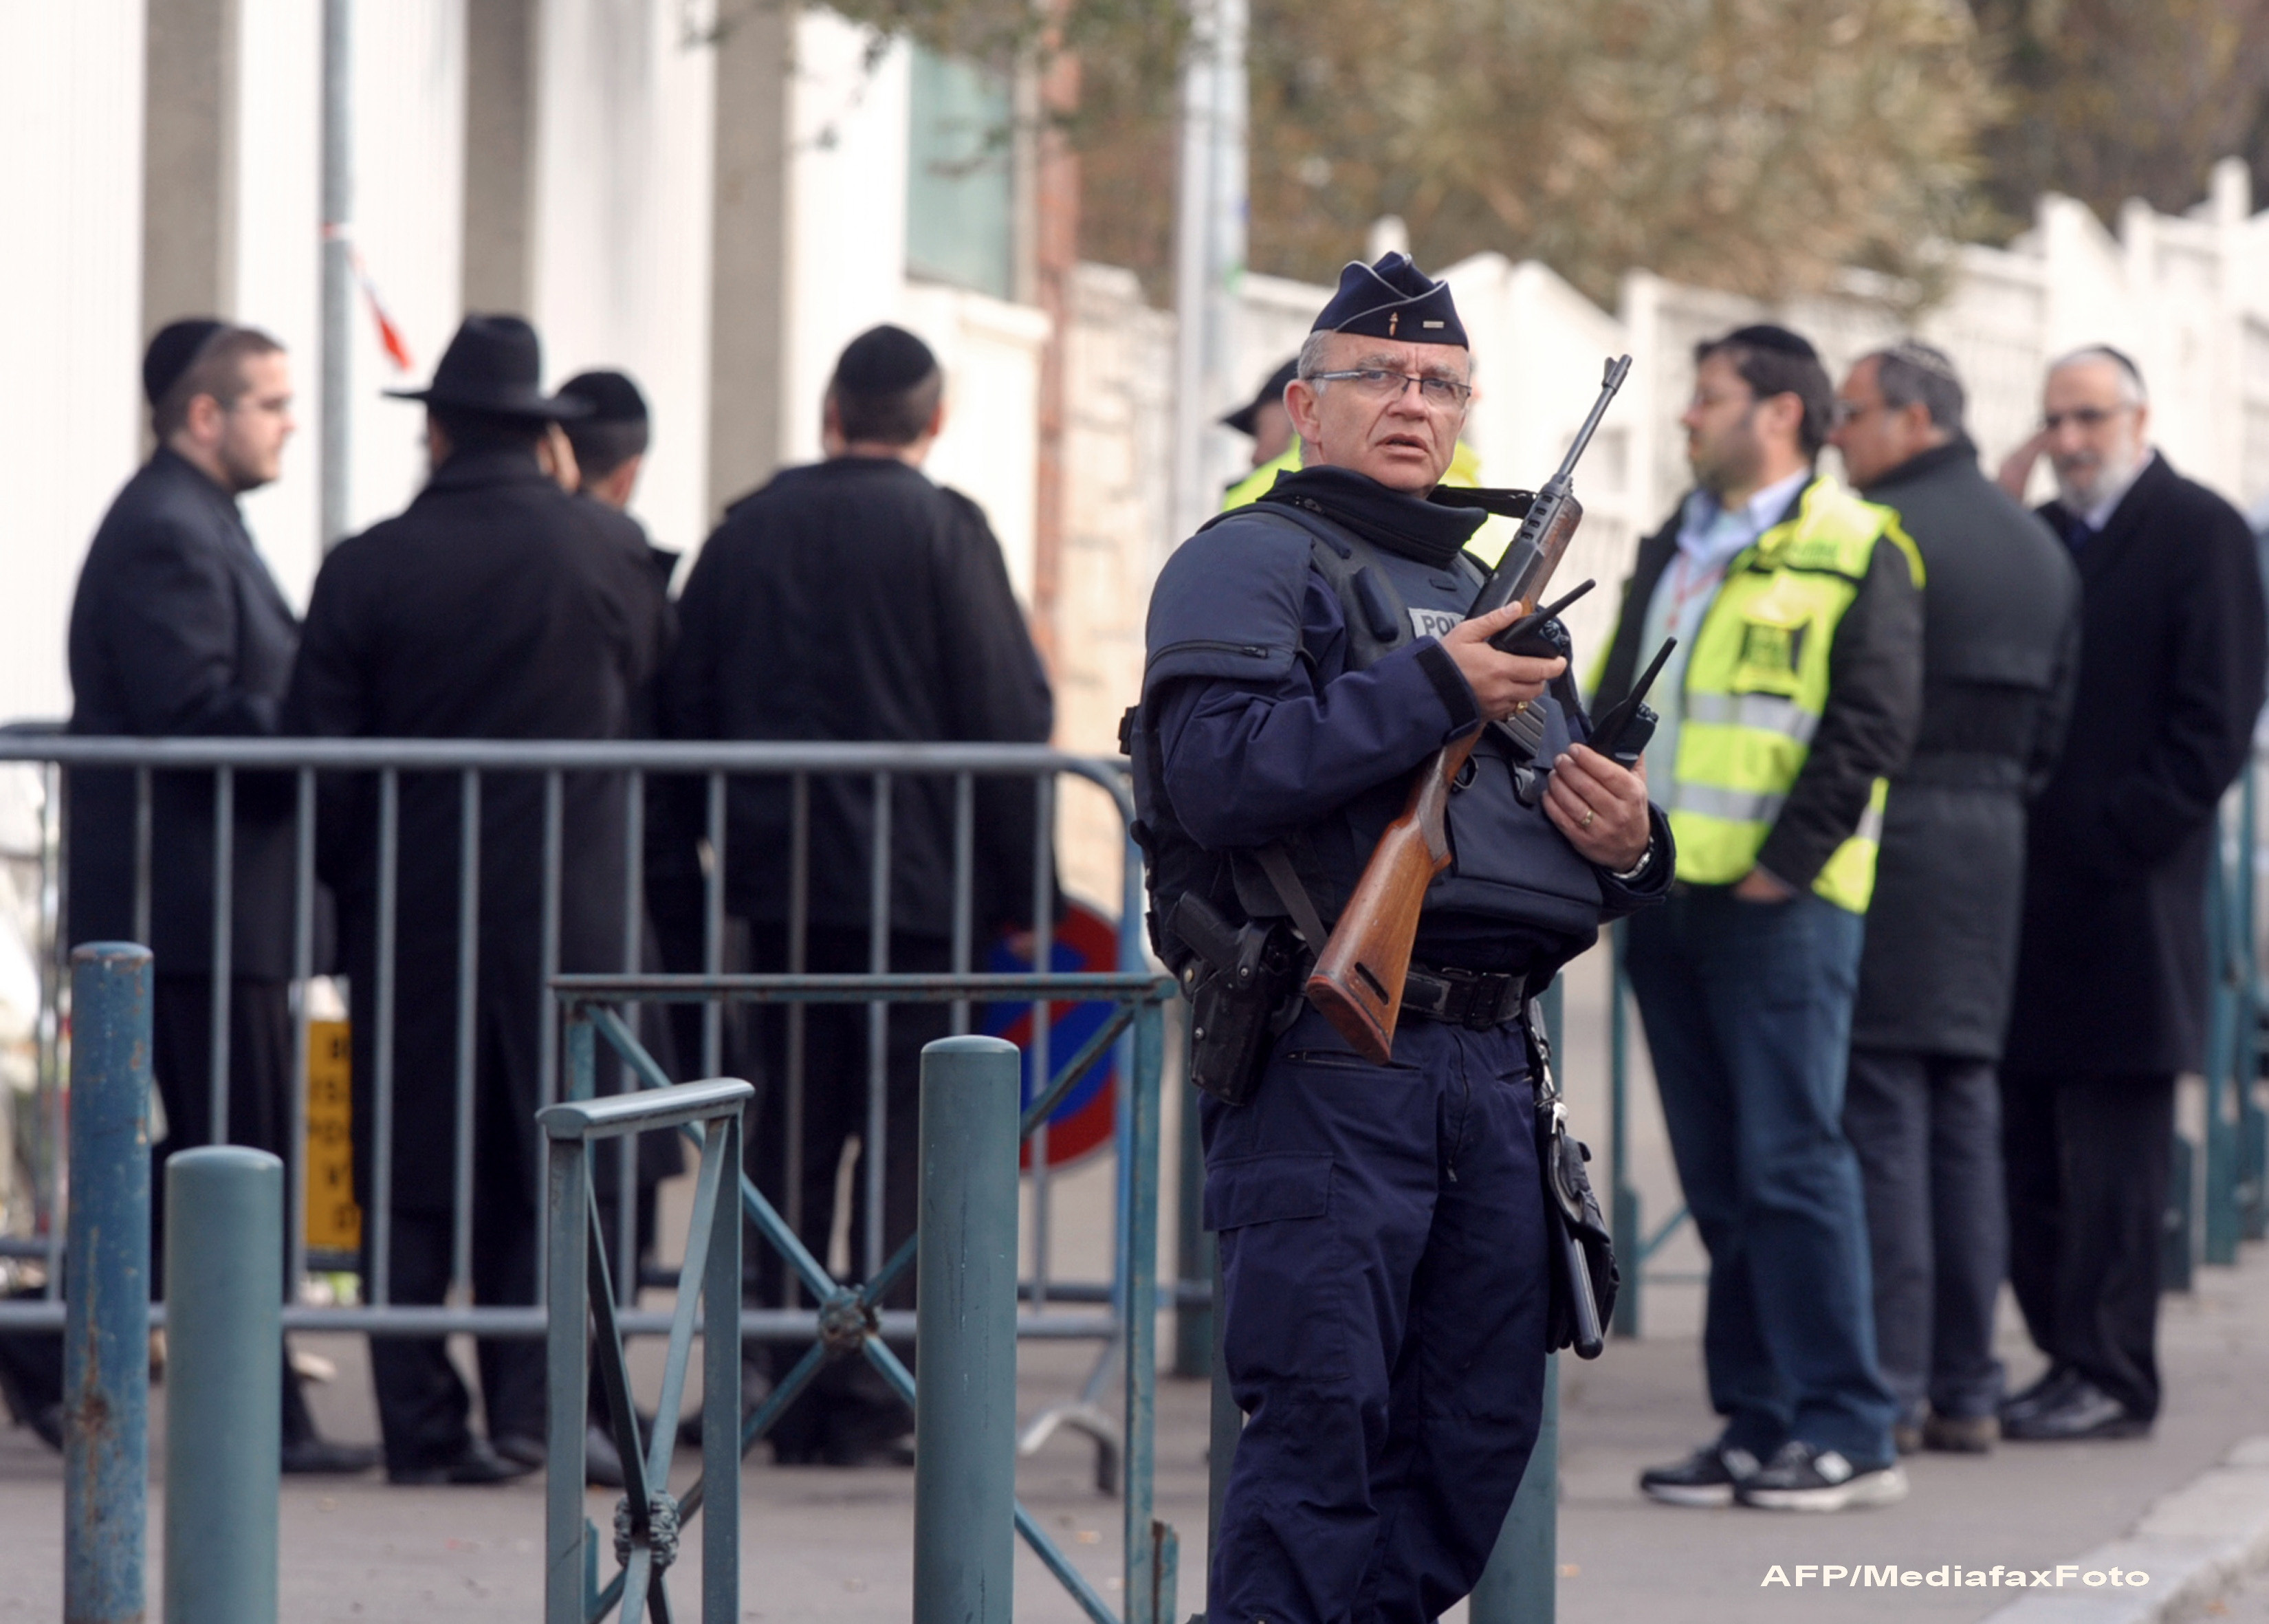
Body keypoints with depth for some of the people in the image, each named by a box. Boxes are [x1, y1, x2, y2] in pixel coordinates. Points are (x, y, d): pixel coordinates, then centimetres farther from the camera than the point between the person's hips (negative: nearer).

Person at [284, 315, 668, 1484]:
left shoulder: (367, 569, -5)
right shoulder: (603, 547, -4)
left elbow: (318, 754, -3)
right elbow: (643, 674, 12)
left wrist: (352, 874, 12)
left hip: (409, 907, 0)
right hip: (568, 904, 0)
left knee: (413, 1176, 5)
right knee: (548, 1168, 5)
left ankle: (420, 1423, 3)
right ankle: (534, 1408, -2)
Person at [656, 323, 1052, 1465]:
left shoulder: (746, 532, 7)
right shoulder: (942, 531, -5)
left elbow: (683, 711, 9)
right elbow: (1008, 718, -8)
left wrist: (690, 879, 15)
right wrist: (1019, 888, -1)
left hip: (777, 879, 4)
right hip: (920, 882, -4)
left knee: (792, 1129, 10)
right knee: (908, 1140, 0)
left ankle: (786, 1400, 9)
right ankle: (869, 1402, -5)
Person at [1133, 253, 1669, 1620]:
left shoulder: (1487, 594, 24)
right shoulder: (1247, 565, -1)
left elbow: (1579, 818, 31)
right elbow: (1217, 771, -18)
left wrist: (1632, 843, 7)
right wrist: (1433, 689, -18)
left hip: (1491, 1066, 8)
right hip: (1329, 1063, -8)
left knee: (1479, 1430, 9)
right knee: (1321, 1428, -10)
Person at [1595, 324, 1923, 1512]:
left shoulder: (1853, 552, -4)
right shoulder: (1675, 551, 19)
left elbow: (1873, 722, -11)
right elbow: (1615, 702, 24)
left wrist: (1787, 859, -15)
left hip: (1778, 907, -7)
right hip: (1667, 900, 8)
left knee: (1791, 1164, -9)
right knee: (1720, 1180, 8)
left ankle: (1847, 1433, -6)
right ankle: (1756, 1423, 12)